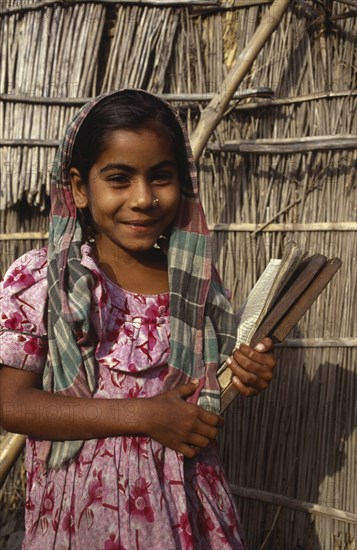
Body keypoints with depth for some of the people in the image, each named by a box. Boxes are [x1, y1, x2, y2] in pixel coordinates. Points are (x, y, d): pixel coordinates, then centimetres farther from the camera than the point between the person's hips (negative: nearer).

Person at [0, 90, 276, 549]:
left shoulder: (199, 283, 1)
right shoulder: (37, 278, -11)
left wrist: (243, 382, -9)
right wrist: (142, 416, -20)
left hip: (185, 506, 3)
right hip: (80, 511, -3)